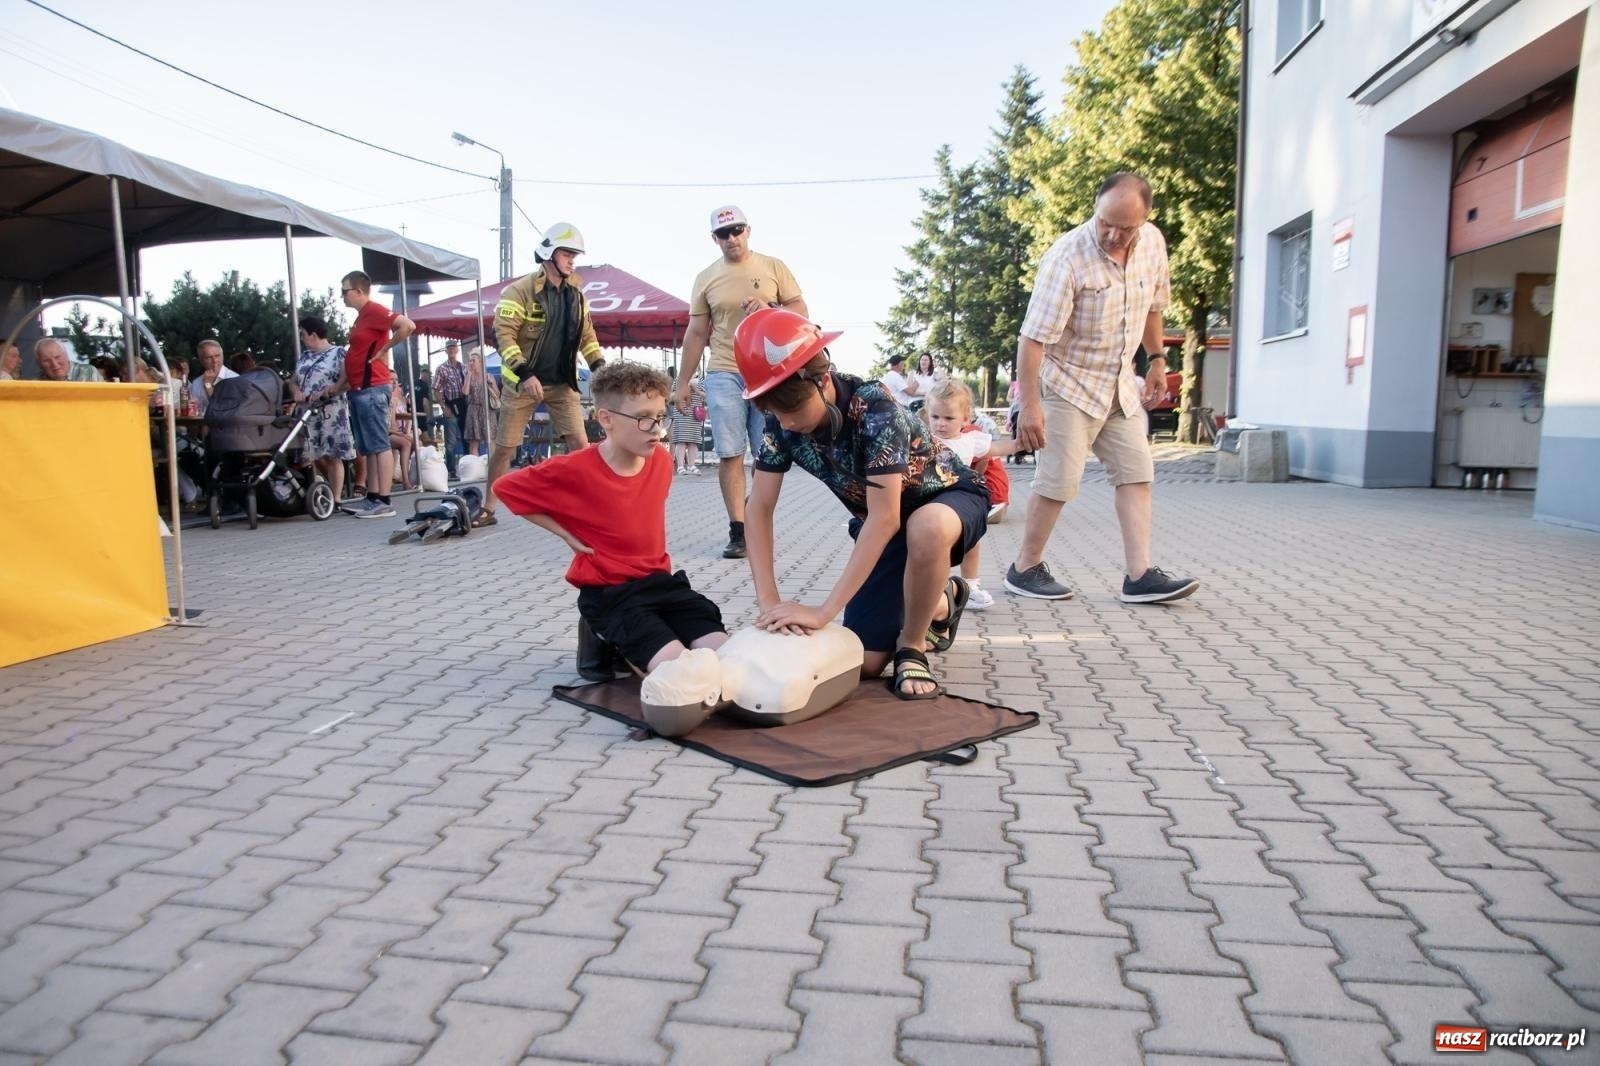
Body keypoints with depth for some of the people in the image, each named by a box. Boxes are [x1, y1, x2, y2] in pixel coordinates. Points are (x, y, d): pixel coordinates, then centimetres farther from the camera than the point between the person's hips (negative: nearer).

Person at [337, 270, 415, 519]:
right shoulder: (361, 317, 21)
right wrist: (337, 386, 20)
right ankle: (372, 498, 15)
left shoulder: (374, 310, -9)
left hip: (372, 390, -10)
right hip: (359, 390, 10)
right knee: (367, 448, 11)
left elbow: (408, 326, -24)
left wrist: (385, 348, -14)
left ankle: (384, 502, -10)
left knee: (379, 445, -10)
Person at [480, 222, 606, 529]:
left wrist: (599, 365, -1)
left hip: (562, 383, 4)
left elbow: (587, 334, 14)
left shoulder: (576, 294, 6)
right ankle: (488, 509, 17)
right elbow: (503, 334, -17)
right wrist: (524, 374, -25)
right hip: (522, 381, -4)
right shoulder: (520, 291, -11)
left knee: (579, 443, -6)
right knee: (504, 446, 4)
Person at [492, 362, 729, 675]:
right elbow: (505, 488, -4)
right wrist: (566, 533, -7)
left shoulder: (661, 459, 1)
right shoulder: (575, 470, -15)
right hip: (609, 593, -6)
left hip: (660, 581, 6)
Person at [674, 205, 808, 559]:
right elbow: (696, 333, 11)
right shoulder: (706, 278, 9)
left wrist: (770, 310, -16)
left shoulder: (773, 267, 6)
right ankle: (737, 530, 1)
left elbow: (801, 310, 4)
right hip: (724, 374, 1)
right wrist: (683, 381, 7)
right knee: (729, 455, -4)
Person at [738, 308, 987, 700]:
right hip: (880, 519, 5)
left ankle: (912, 649, -17)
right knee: (864, 662, -5)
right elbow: (760, 509, -16)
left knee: (925, 528, -44)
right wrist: (768, 601, -28)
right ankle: (941, 602, 23)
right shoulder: (781, 423, -18)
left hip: (949, 497, -5)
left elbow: (885, 517, -40)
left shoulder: (874, 407, -36)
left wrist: (825, 611, -44)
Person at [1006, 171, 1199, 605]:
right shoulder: (1067, 257, -23)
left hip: (1121, 385, 7)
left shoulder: (1153, 244, -3)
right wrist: (1028, 404, -28)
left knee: (1136, 473, 1)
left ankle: (1139, 576, 2)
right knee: (1059, 482, -6)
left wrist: (1157, 361, 21)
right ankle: (1024, 569, 9)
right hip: (1068, 384, -7)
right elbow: (1033, 336, -25)